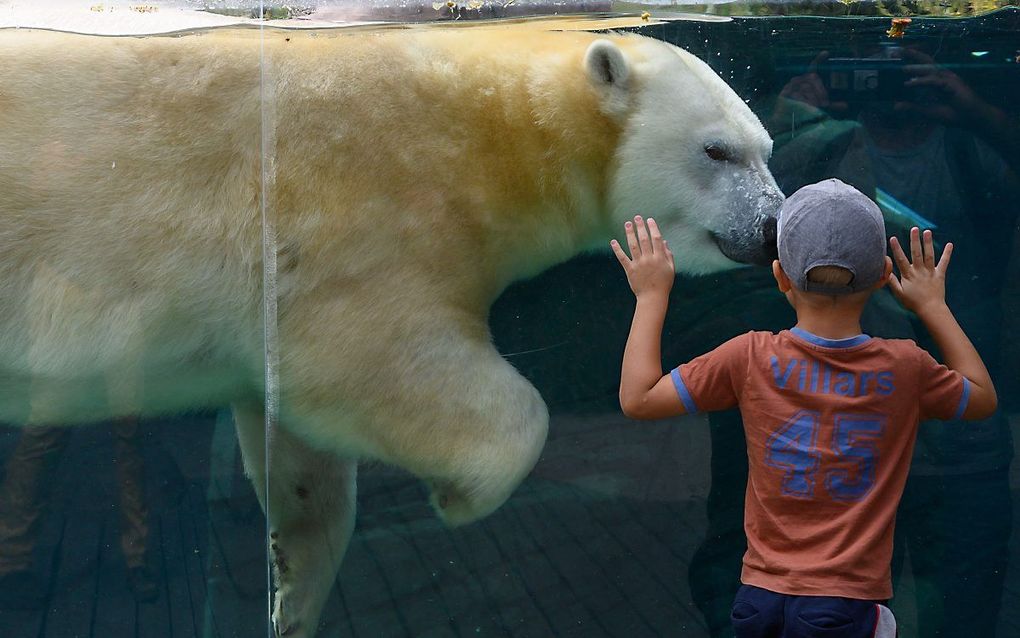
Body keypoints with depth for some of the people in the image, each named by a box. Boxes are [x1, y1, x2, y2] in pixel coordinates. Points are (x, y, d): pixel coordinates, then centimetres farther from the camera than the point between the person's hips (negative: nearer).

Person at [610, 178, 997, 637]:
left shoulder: (751, 358, -8)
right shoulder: (904, 367, -5)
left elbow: (637, 399, -1)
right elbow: (982, 398, 16)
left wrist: (652, 296, 9)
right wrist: (932, 305, 23)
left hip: (761, 595, 1)